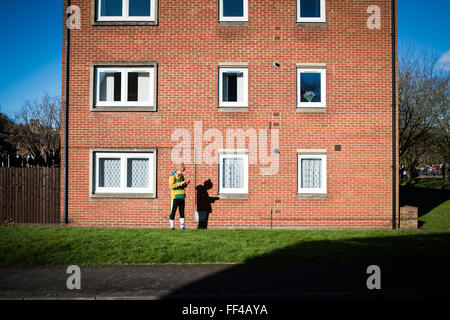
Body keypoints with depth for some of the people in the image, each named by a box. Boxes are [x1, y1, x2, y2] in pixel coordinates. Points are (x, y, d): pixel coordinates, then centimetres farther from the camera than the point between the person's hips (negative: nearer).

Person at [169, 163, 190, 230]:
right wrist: (180, 183, -22)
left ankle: (182, 226, 8)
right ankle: (172, 226, 7)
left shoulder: (182, 176, 14)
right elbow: (171, 185, -17)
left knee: (182, 212, 4)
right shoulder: (172, 176, -6)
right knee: (173, 211, -1)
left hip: (182, 196, 6)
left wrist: (186, 184, 0)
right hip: (175, 197, -6)